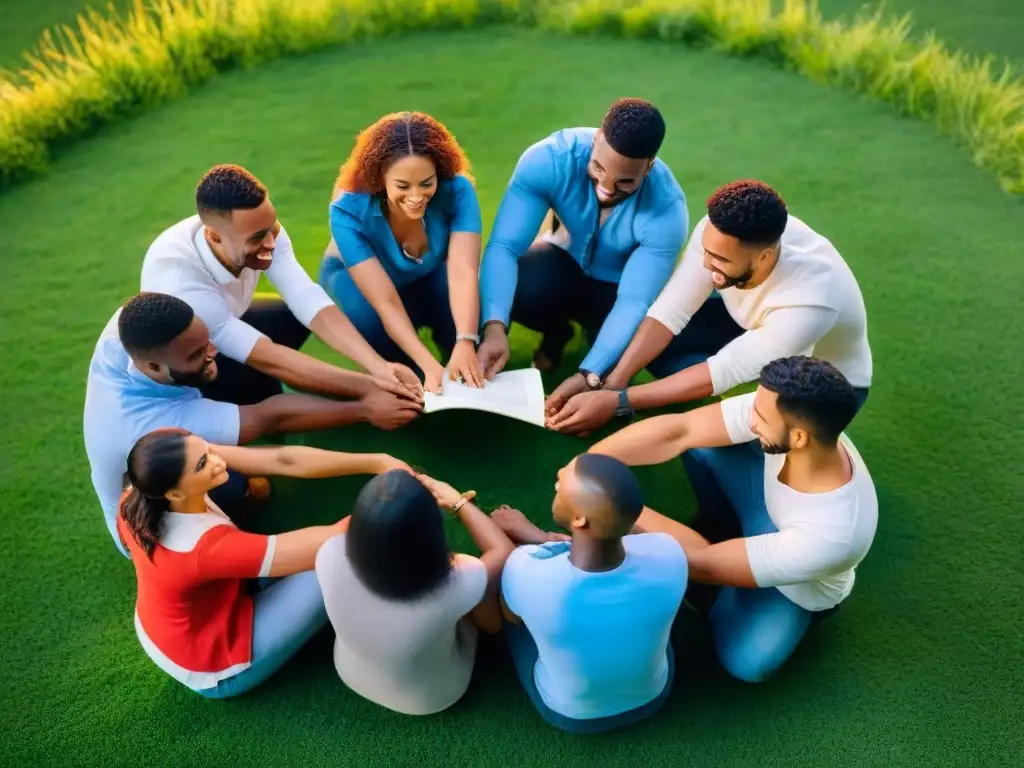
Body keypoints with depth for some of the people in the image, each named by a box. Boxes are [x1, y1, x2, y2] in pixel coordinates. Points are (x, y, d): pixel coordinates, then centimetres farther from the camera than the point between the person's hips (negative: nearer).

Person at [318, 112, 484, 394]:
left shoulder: (457, 190, -32)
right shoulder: (349, 211, -35)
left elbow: (463, 272, -41)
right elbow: (386, 303, -40)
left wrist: (465, 344, -58)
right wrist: (429, 366, -53)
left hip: (430, 275, 2)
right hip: (354, 277, -1)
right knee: (370, 319, -37)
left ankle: (462, 372, 0)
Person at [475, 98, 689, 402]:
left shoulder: (666, 209, -32)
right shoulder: (550, 158, -31)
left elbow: (634, 302, -33)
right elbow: (504, 246, -34)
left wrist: (589, 377, -46)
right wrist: (495, 327, -50)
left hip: (619, 286, -1)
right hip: (565, 261, 1)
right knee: (513, 287, -32)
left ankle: (600, 337, 12)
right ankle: (557, 331, 4)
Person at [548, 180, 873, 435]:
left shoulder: (808, 302, -42)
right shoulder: (717, 232, -29)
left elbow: (725, 371, -38)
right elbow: (671, 311, -25)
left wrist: (617, 402, -39)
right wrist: (609, 386, -35)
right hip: (752, 327, 6)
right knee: (627, 326, -13)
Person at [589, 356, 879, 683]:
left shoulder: (831, 533, -43)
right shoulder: (775, 410, -32)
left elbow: (704, 564, -35)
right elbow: (678, 431, -29)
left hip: (801, 586, -3)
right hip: (767, 500, 4)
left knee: (747, 662, -28)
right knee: (698, 441, -21)